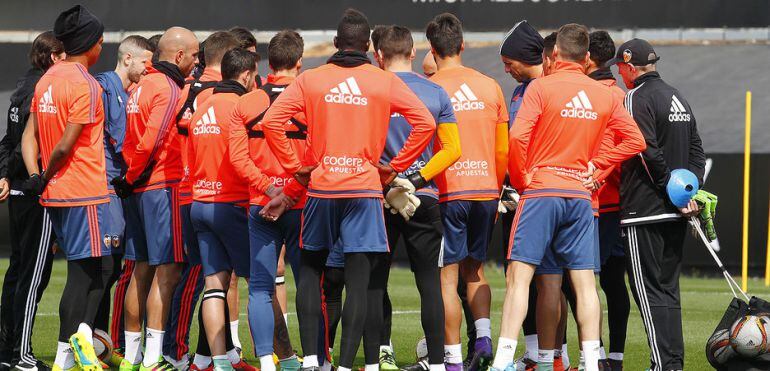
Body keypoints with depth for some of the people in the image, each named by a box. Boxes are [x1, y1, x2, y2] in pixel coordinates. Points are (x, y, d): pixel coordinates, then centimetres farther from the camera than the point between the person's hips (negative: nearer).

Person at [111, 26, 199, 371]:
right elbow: (151, 141, -19)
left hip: (139, 188, 9)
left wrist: (130, 178, 10)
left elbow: (133, 140, 14)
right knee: (168, 270, -8)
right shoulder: (169, 90, -12)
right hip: (163, 187, -9)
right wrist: (131, 178, -6)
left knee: (143, 269, 13)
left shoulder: (141, 87, 16)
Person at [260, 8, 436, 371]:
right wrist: (395, 166, 3)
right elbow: (425, 123, -3)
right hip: (365, 189, -1)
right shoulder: (385, 82, 3)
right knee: (360, 280, 0)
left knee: (310, 269, 16)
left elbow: (271, 121, -5)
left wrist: (295, 167, 2)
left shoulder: (310, 79, 3)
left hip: (320, 188, 1)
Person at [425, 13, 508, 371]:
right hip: (486, 190, 4)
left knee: (447, 277, 0)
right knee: (474, 269, 19)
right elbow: (503, 149, 9)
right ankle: (484, 337, 0)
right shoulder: (490, 87, 7)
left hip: (448, 191, -4)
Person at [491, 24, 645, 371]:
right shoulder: (604, 95, 9)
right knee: (583, 280, 5)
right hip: (580, 195, 4)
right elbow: (635, 140, 12)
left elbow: (518, 136, -15)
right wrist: (595, 163, 12)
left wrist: (520, 179, -1)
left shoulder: (541, 87, -5)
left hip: (541, 190, -4)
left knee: (519, 274, -6)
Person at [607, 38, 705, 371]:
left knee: (649, 290, -6)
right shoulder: (679, 99, 17)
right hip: (676, 216, 8)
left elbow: (649, 153, -19)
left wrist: (672, 191, -12)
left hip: (644, 211, -8)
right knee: (668, 288, 13)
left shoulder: (637, 99, -11)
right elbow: (697, 151, 16)